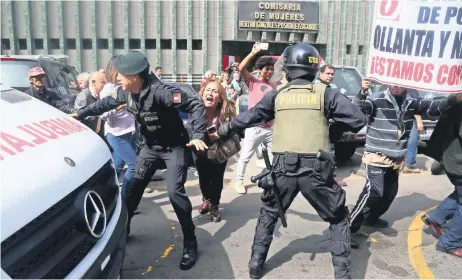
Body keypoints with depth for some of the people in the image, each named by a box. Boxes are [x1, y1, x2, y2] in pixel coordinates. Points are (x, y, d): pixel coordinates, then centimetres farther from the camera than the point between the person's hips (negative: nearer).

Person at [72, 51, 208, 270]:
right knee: (134, 186, 10)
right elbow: (107, 103, 14)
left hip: (174, 147, -7)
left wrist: (198, 136, -40)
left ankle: (190, 243, 0)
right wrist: (81, 113, 17)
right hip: (150, 146, 7)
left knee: (175, 191, -15)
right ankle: (122, 228, 31)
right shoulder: (127, 93, -6)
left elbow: (194, 105, -32)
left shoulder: (160, 91, -30)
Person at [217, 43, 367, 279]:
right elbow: (358, 120, 3)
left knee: (268, 214, 26)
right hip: (316, 169, -1)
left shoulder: (277, 94, 10)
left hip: (283, 168, 2)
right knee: (338, 219, 20)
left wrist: (224, 129, 38)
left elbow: (249, 117, 22)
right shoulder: (325, 93, 4)